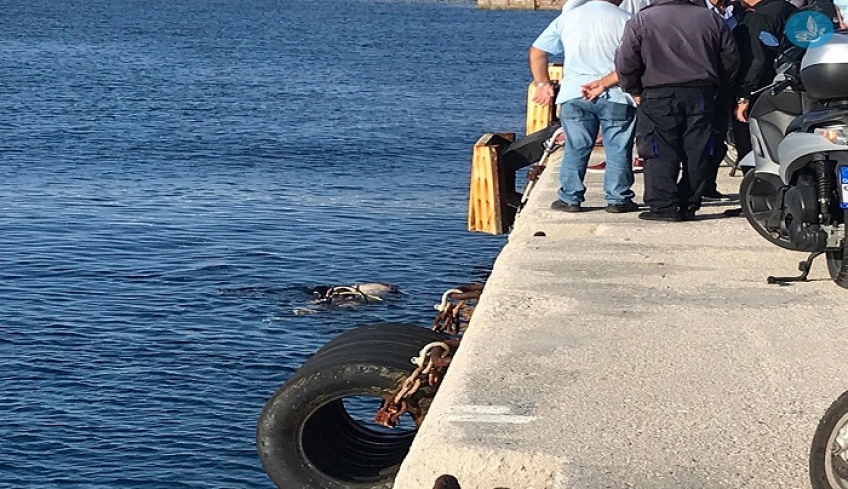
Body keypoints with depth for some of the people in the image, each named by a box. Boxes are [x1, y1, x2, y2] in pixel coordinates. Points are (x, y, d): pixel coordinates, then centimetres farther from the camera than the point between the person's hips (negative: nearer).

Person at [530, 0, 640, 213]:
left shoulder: (567, 17, 9)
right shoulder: (625, 20, -2)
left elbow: (537, 51, 12)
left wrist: (542, 83, 15)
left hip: (574, 94, 3)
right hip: (615, 96, -3)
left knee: (575, 149, 9)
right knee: (618, 150, 6)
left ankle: (570, 198, 10)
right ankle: (617, 199, 8)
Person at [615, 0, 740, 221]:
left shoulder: (642, 19, -1)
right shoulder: (712, 19, 9)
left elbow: (626, 61, -5)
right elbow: (730, 59, 11)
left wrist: (634, 91, 7)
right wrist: (715, 86, 22)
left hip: (659, 97, -3)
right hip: (701, 95, 3)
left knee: (661, 154, -1)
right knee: (696, 153, 8)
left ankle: (664, 206, -5)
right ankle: (689, 205, 11)